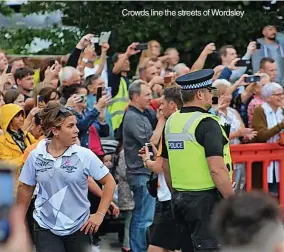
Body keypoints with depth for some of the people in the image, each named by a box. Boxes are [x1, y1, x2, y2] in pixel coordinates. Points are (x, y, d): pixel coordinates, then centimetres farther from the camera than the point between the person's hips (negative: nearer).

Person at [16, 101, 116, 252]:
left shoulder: (84, 155, -8)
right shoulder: (35, 156, -4)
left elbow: (109, 182, -1)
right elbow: (25, 189, 8)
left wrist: (100, 214, -7)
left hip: (78, 227, 0)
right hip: (45, 228, 0)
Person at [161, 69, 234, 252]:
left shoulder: (171, 122, 9)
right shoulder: (207, 123, -16)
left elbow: (166, 166, 17)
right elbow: (217, 169, -23)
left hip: (180, 200, 8)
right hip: (206, 200, -8)